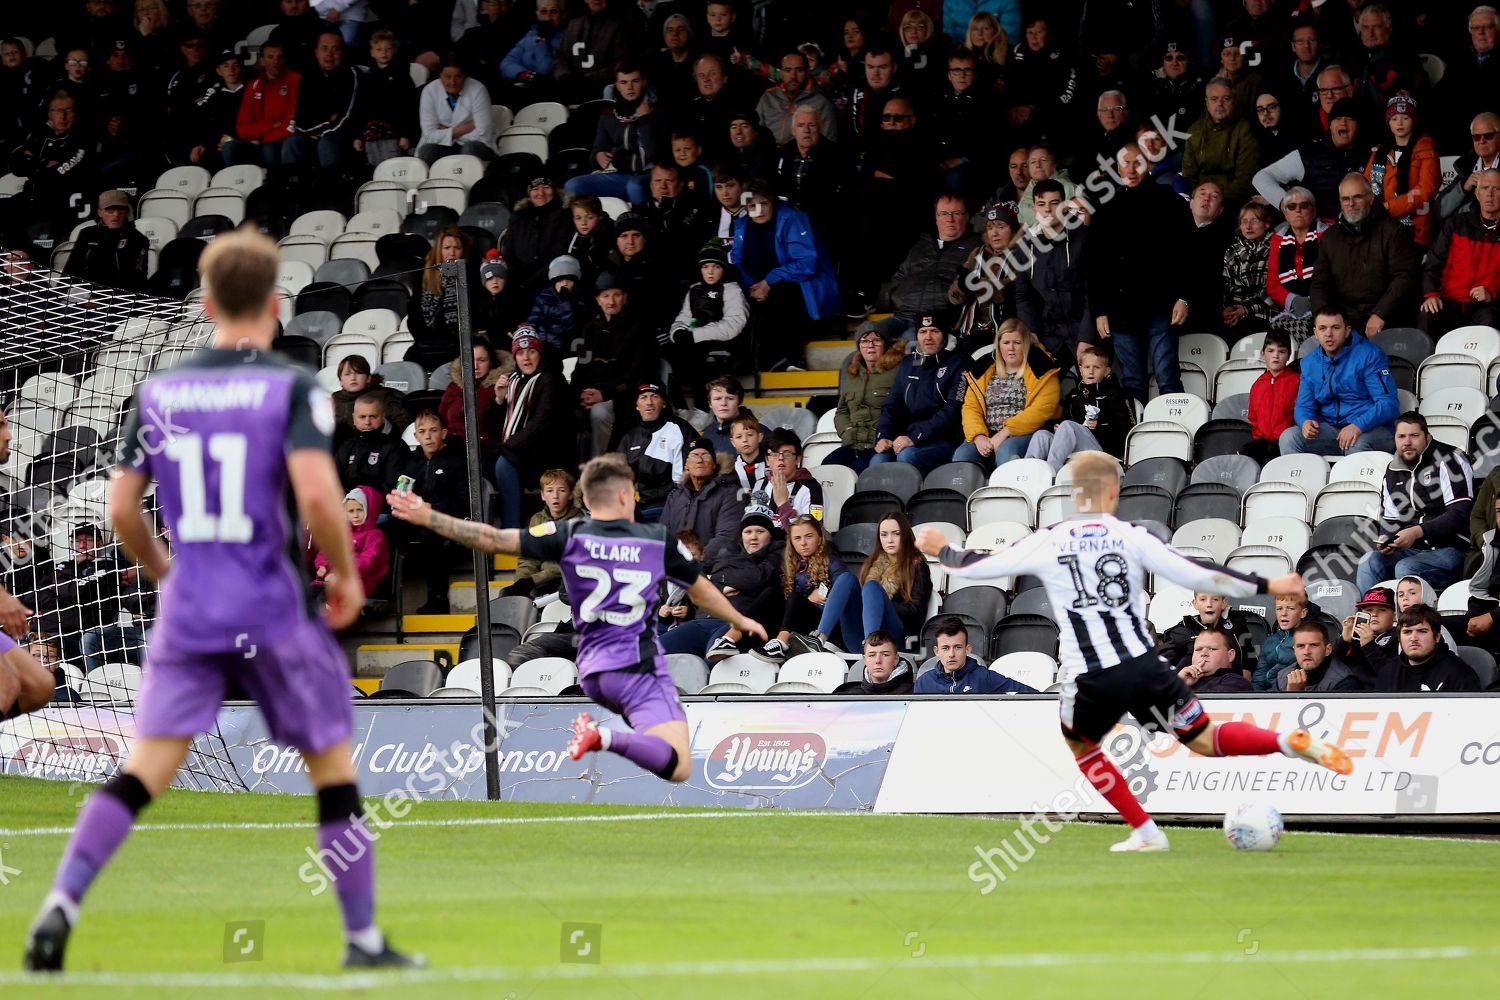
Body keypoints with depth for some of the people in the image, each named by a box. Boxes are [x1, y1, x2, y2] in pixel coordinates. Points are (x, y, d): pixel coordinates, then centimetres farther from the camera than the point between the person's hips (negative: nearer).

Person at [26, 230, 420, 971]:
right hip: (273, 611, -3)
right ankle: (363, 940, 14)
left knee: (145, 768, 0)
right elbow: (317, 493, -19)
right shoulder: (291, 387, -6)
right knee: (333, 769, 10)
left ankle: (61, 902, -18)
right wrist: (346, 574, -3)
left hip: (187, 609, 3)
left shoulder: (158, 391, 7)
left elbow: (121, 508, 7)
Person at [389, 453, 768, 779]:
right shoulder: (658, 540, 0)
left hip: (593, 673, 5)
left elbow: (493, 539, -7)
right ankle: (608, 738, -36)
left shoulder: (570, 537, -1)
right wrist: (741, 621, 34)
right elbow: (701, 590, 15)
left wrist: (426, 517, -1)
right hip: (641, 669, -5)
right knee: (678, 767, -18)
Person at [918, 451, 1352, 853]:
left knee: (1080, 746, 28)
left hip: (1090, 680, -1)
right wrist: (1267, 586, 2)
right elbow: (1195, 574, -5)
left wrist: (942, 550, 33)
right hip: (1145, 666, 1)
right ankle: (1292, 742, -15)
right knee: (1205, 739, 10)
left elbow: (975, 567, 11)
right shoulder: (1133, 537, 2)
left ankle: (1146, 833, 21)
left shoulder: (1047, 543, 3)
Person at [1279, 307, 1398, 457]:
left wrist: (1358, 426, -32)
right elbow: (1304, 406, 14)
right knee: (1289, 437, -19)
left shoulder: (1369, 355, -8)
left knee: (1357, 445, -39)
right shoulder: (1310, 363, 10)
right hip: (1331, 427, 5)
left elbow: (1389, 404, -15)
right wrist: (1305, 422, -14)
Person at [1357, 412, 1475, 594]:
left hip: (1452, 549, -6)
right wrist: (1385, 540, -5)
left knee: (1406, 568, -33)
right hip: (1412, 550, 7)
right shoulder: (1393, 473, 16)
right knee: (1369, 561, -19)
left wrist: (1418, 532, -25)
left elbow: (1459, 513, -16)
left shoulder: (1449, 461, -7)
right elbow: (1390, 520, 20)